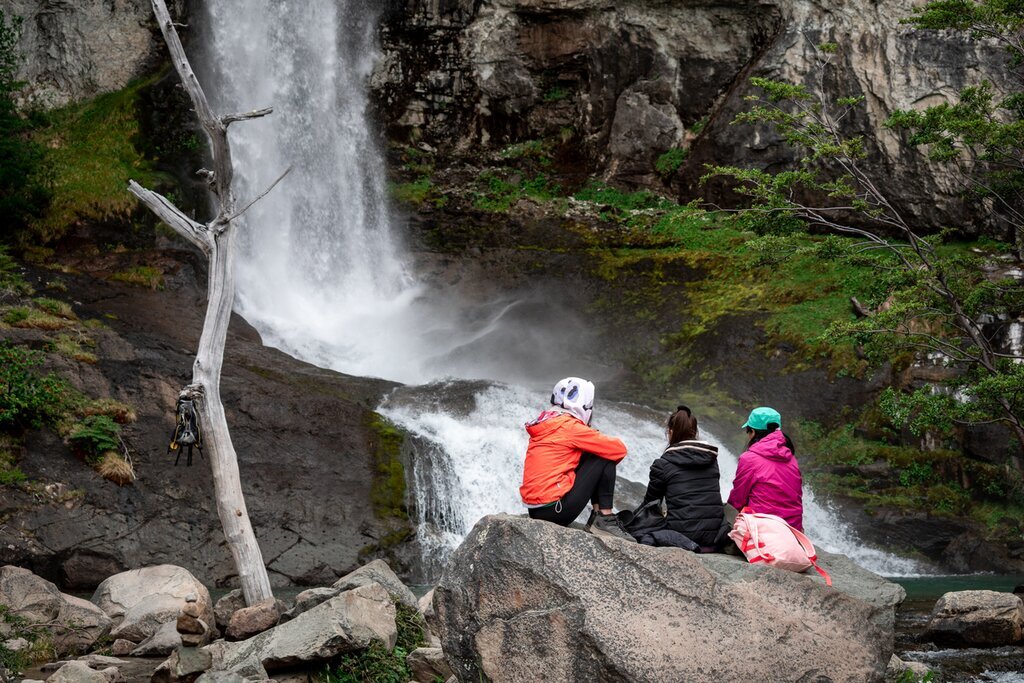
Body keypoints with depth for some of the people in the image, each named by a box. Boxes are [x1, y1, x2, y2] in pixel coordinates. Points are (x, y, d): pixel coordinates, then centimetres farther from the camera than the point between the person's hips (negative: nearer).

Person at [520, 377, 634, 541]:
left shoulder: (546, 425, 14)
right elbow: (619, 449, -9)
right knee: (605, 459, 0)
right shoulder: (570, 426, -11)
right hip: (555, 508, -9)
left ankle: (596, 516, 16)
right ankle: (605, 519, 1)